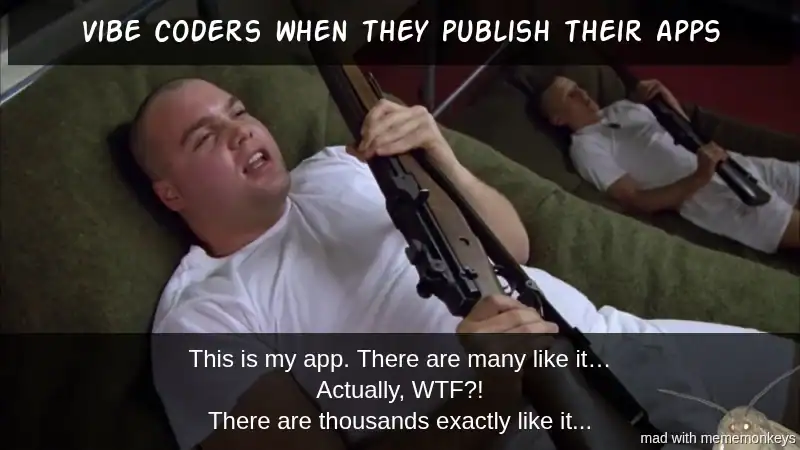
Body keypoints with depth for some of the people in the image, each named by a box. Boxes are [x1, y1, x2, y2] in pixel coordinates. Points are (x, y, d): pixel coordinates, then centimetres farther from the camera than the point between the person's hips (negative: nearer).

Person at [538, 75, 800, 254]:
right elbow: (635, 201, -16)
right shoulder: (585, 146, -5)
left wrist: (665, 96, 4)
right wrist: (700, 178, -26)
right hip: (708, 192, -8)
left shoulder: (620, 107, 19)